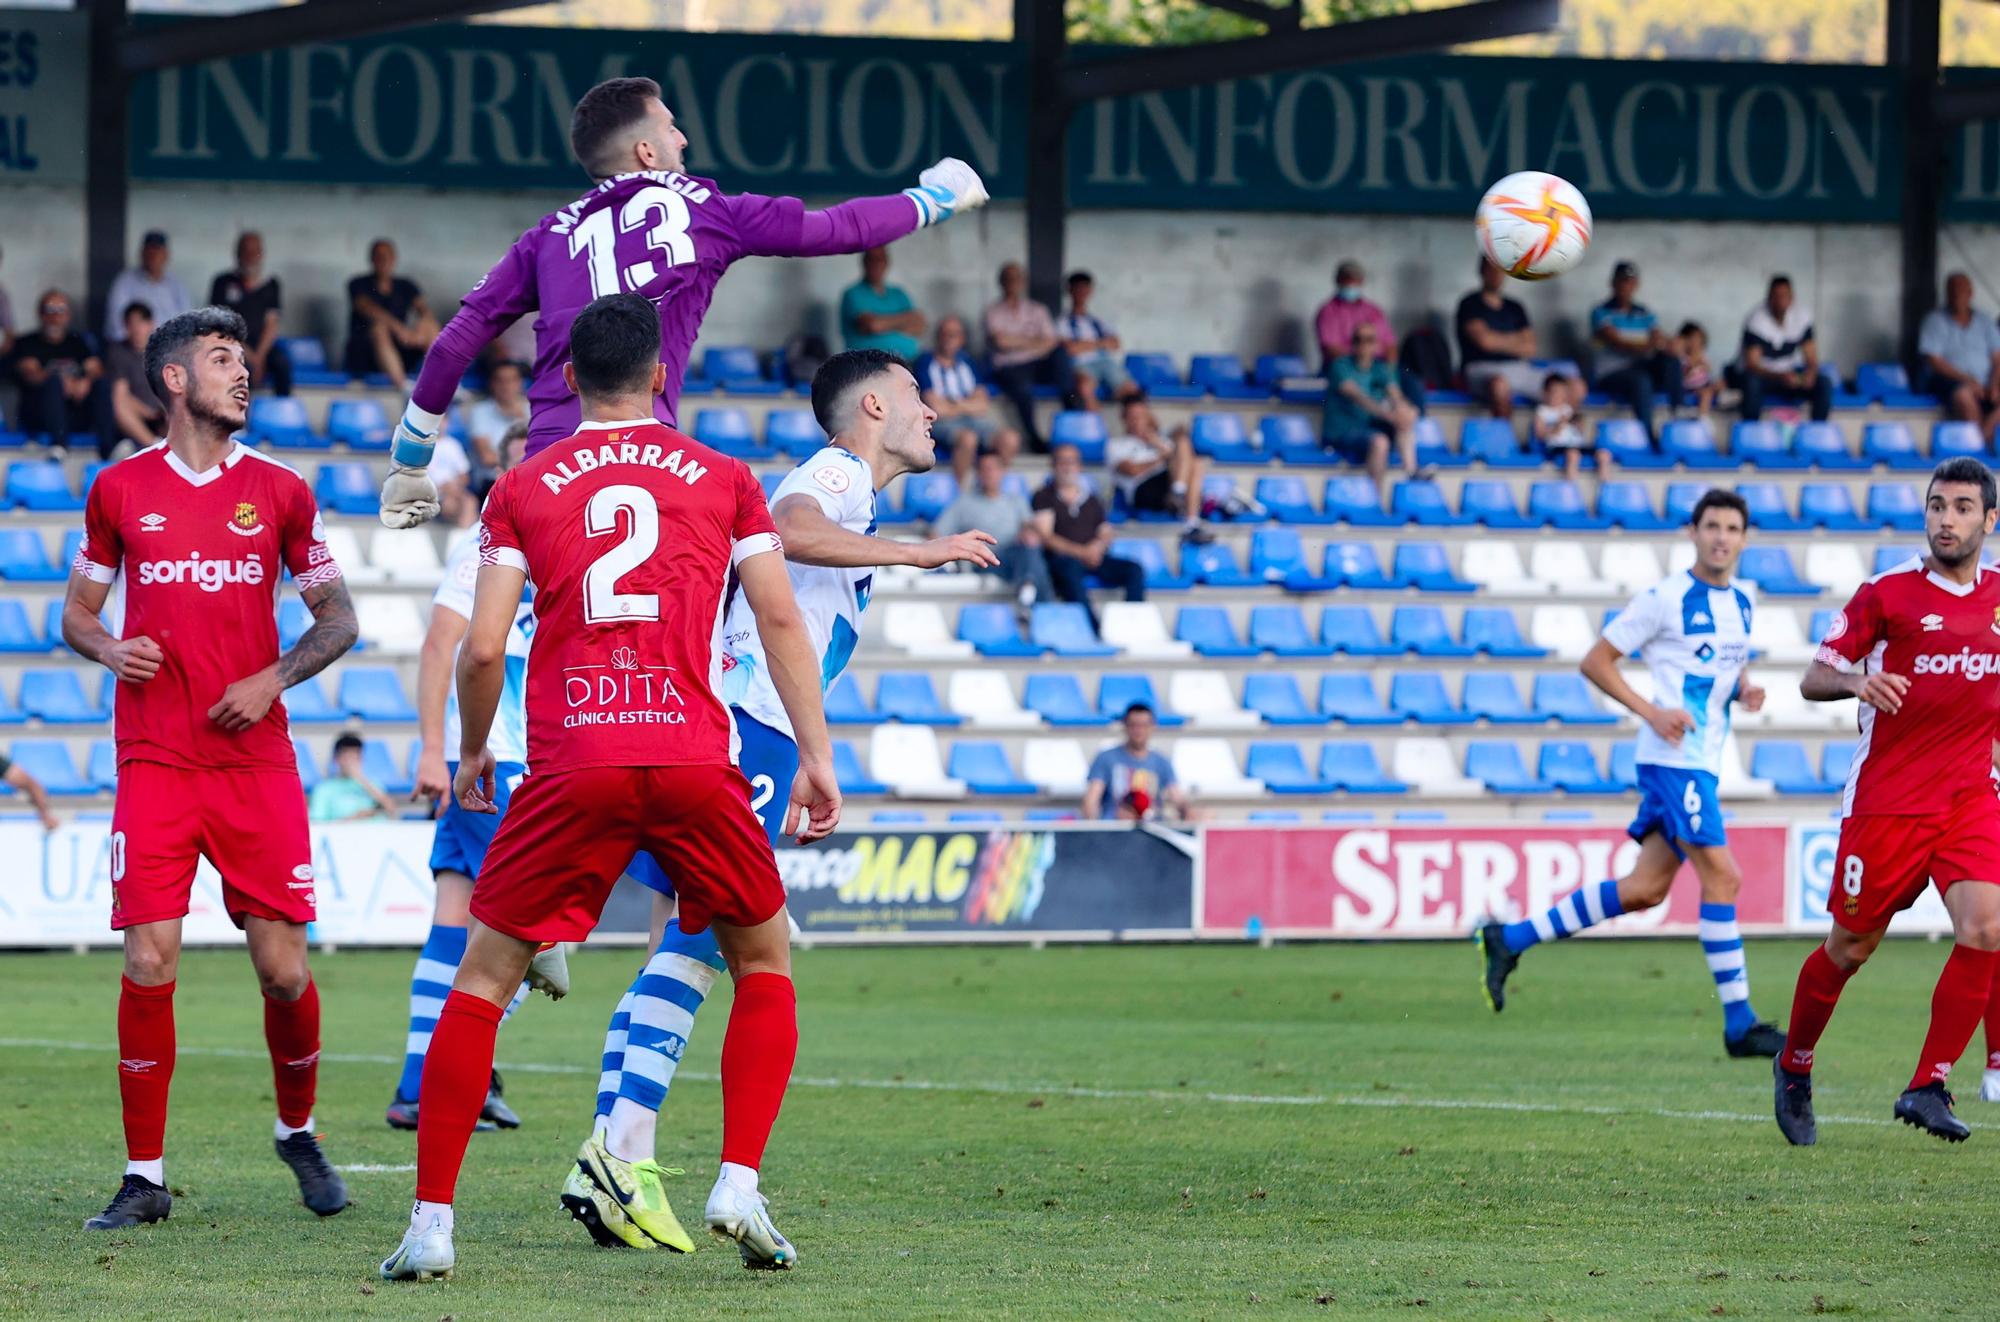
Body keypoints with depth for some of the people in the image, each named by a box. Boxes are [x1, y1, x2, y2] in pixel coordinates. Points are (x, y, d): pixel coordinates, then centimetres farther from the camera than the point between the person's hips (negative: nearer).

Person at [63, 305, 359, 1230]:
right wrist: (109, 649, -7)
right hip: (154, 763, 0)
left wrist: (274, 677, -5)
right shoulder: (120, 490, 6)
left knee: (282, 969, -2)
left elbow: (338, 617, 11)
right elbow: (77, 612, 15)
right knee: (148, 962, -9)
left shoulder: (278, 492, 6)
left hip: (257, 762, 1)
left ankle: (299, 1132, 25)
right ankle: (144, 1178, 0)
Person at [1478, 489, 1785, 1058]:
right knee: (1722, 877, -13)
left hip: (1702, 763, 8)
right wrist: (1651, 712, -16)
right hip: (1673, 758, -8)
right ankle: (1739, 1024, -9)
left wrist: (1745, 690, 6)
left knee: (1646, 888, 7)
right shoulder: (1666, 599, -9)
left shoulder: (1741, 604, 14)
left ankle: (1509, 940, 16)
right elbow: (1595, 661, -6)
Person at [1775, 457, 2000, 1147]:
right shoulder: (1886, 592, -4)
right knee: (1851, 945, 4)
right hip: (1886, 797, -3)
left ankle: (1927, 1087, -8)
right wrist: (1856, 681, -23)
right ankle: (1794, 1068, 29)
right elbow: (1813, 678, -2)